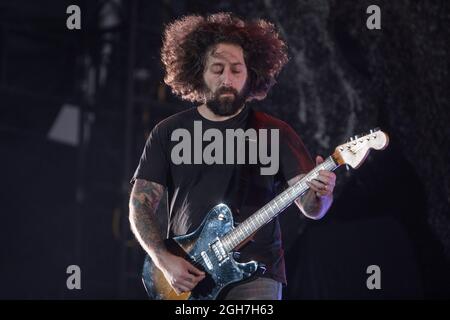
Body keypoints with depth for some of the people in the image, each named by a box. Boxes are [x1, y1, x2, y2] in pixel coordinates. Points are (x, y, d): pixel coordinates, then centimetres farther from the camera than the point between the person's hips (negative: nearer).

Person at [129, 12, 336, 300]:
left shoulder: (274, 133, 3)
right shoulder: (168, 133, 8)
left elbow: (310, 208, -3)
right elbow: (141, 205, 7)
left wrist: (320, 194, -26)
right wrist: (164, 260, -8)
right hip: (184, 279, 2)